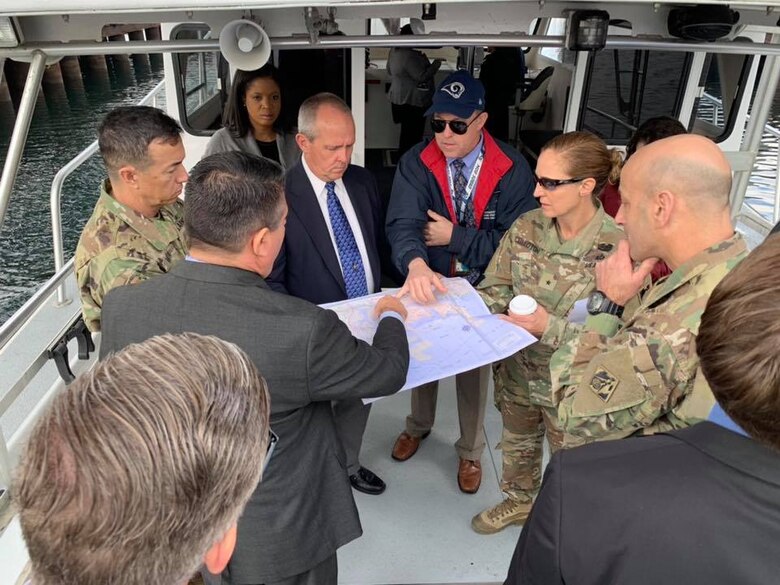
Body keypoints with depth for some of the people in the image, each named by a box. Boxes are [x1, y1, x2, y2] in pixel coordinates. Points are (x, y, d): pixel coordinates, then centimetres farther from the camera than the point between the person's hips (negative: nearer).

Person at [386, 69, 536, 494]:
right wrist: (416, 264, -47)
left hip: (482, 290, -1)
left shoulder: (512, 169, -15)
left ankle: (470, 450, 41)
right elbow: (403, 224, -26)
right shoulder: (415, 163, -13)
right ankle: (418, 425, 52)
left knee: (475, 369, 16)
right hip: (426, 285, 1)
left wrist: (454, 238, -23)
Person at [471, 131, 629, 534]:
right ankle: (519, 500, 58)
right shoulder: (525, 227, -10)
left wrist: (550, 327, -30)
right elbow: (494, 289, -2)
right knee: (517, 445, 28)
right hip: (517, 371, 4)